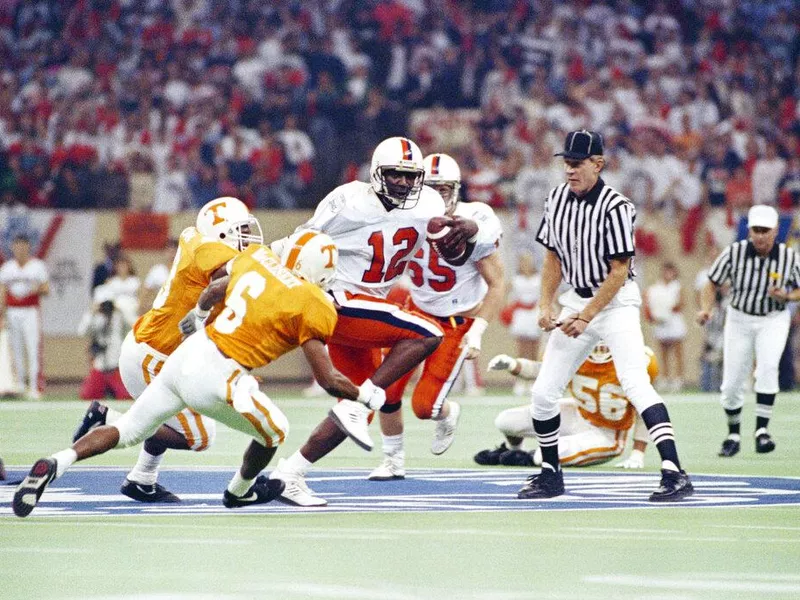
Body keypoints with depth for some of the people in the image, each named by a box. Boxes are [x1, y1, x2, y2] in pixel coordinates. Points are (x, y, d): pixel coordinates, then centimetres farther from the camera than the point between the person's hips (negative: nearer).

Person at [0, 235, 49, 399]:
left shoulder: (38, 266, 2)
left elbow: (46, 290, 3)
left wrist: (38, 289, -20)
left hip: (31, 311, -3)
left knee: (33, 349, -10)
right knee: (16, 349, 5)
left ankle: (34, 386, -13)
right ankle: (20, 382, 12)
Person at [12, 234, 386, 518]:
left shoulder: (256, 257, 11)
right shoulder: (313, 308, -7)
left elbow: (214, 291, 31)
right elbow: (328, 380, -6)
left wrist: (197, 315, 52)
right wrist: (368, 396, 11)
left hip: (187, 353, 6)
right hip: (217, 378, -6)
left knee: (128, 431, 15)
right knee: (274, 433, 22)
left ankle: (53, 465, -3)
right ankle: (241, 491, 46)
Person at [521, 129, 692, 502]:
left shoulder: (615, 208, -19)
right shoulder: (557, 199, 2)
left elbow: (619, 271, -18)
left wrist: (585, 317, -20)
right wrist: (545, 305, 1)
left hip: (616, 302, -7)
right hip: (577, 299, 7)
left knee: (635, 384, -23)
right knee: (543, 393, 5)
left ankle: (674, 475, -28)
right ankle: (550, 474, 23)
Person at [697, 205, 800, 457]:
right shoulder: (734, 252, -15)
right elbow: (712, 284, -5)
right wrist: (706, 309, -23)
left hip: (774, 320, -1)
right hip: (739, 320, 1)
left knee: (768, 366, -27)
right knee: (731, 383, 1)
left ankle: (761, 429, -22)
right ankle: (733, 434, 23)